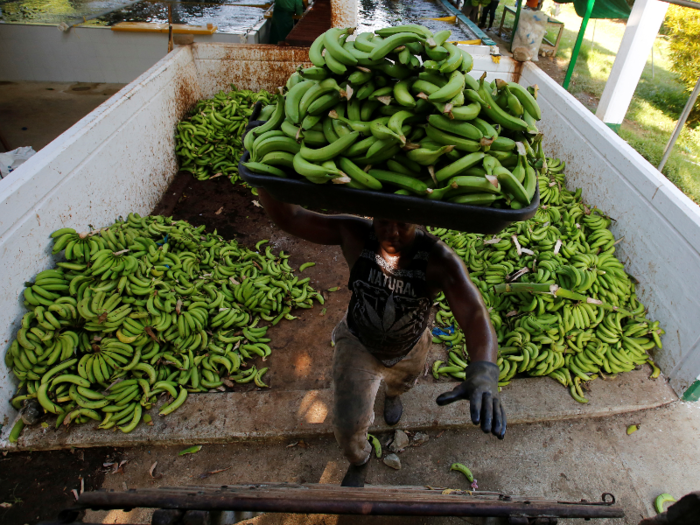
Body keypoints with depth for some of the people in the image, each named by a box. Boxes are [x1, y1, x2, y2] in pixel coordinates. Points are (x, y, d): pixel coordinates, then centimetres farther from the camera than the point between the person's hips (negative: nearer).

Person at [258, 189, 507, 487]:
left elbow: (475, 315, -49)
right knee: (348, 426, -1)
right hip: (358, 343, 0)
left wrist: (483, 373, -68)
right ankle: (358, 461, 39)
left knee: (401, 383, 34)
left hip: (409, 349, 1)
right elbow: (286, 218, -31)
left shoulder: (439, 260, -37)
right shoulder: (355, 235, -32)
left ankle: (392, 393, 77)